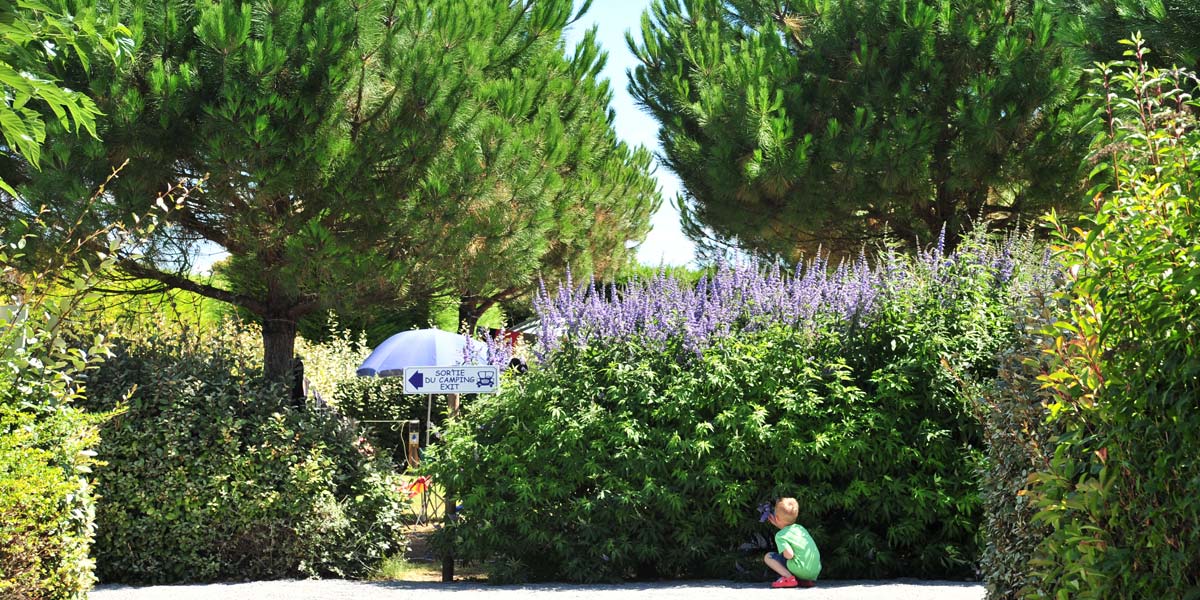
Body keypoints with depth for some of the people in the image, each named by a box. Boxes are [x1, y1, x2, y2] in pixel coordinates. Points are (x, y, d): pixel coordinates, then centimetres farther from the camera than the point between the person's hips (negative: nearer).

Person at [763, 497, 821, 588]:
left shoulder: (780, 536, -6)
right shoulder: (800, 528, 15)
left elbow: (789, 555, -19)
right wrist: (778, 524, 43)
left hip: (800, 570, -7)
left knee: (768, 557, 5)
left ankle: (789, 578, -12)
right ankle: (807, 580, 12)